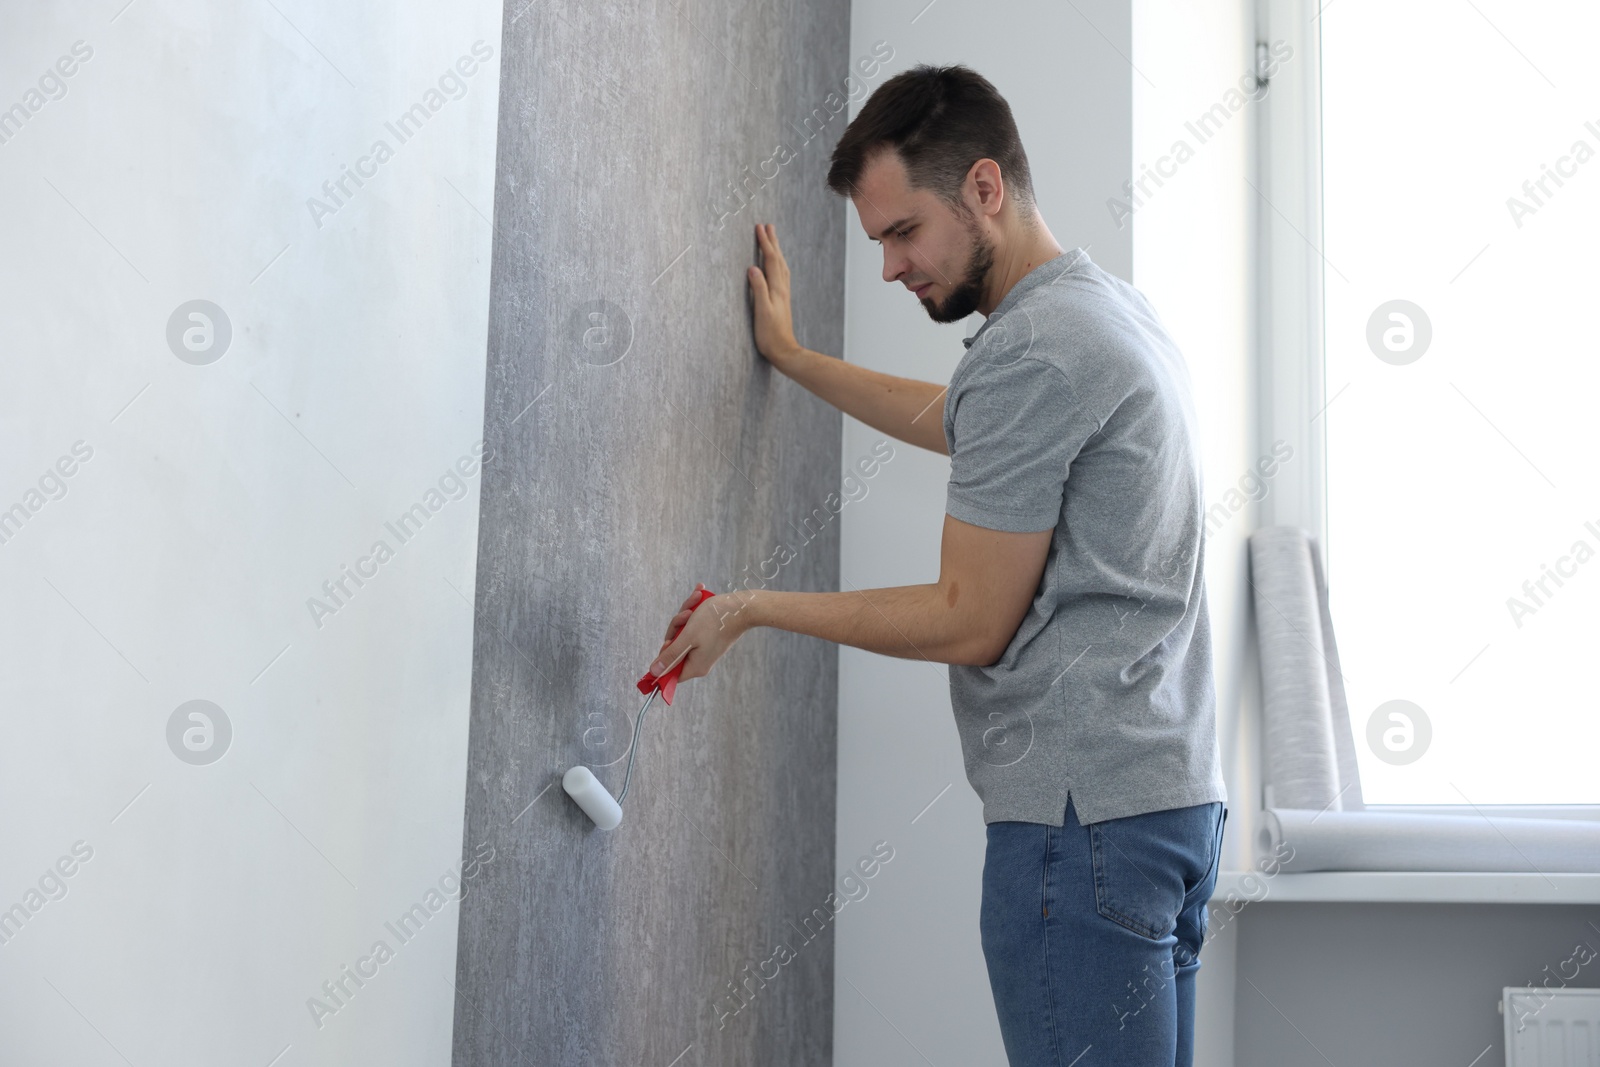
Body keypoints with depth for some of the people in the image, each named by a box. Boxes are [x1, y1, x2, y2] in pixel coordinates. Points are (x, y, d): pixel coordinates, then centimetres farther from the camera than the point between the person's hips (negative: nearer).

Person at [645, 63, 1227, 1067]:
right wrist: (793, 355, 44)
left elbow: (971, 623, -12)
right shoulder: (1117, 309, 17)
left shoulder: (1029, 351, -15)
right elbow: (954, 422, 37)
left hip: (1083, 811, -10)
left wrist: (753, 608, -4)